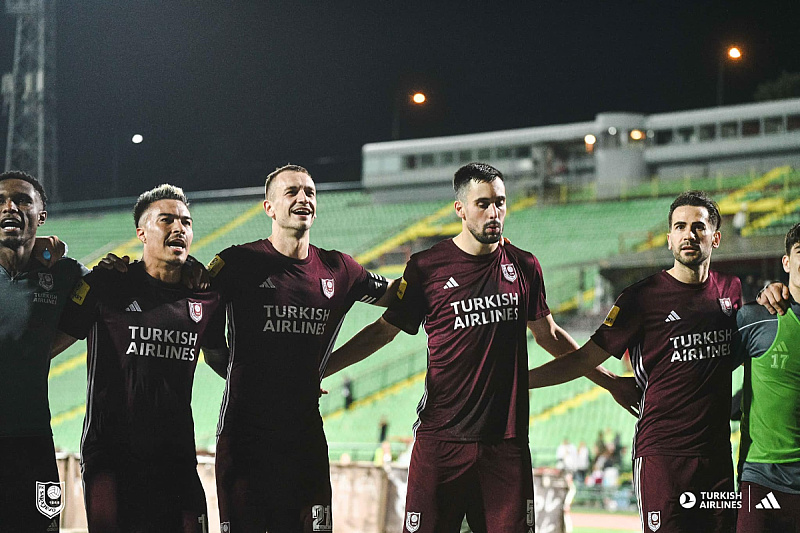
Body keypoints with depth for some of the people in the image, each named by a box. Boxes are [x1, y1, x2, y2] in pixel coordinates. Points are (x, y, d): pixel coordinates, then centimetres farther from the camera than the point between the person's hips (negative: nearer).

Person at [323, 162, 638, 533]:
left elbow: (549, 336, 24)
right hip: (441, 439, -2)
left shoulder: (524, 266, 10)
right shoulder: (427, 267, 1)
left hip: (506, 440, 2)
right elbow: (383, 331, 9)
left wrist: (609, 381, 29)